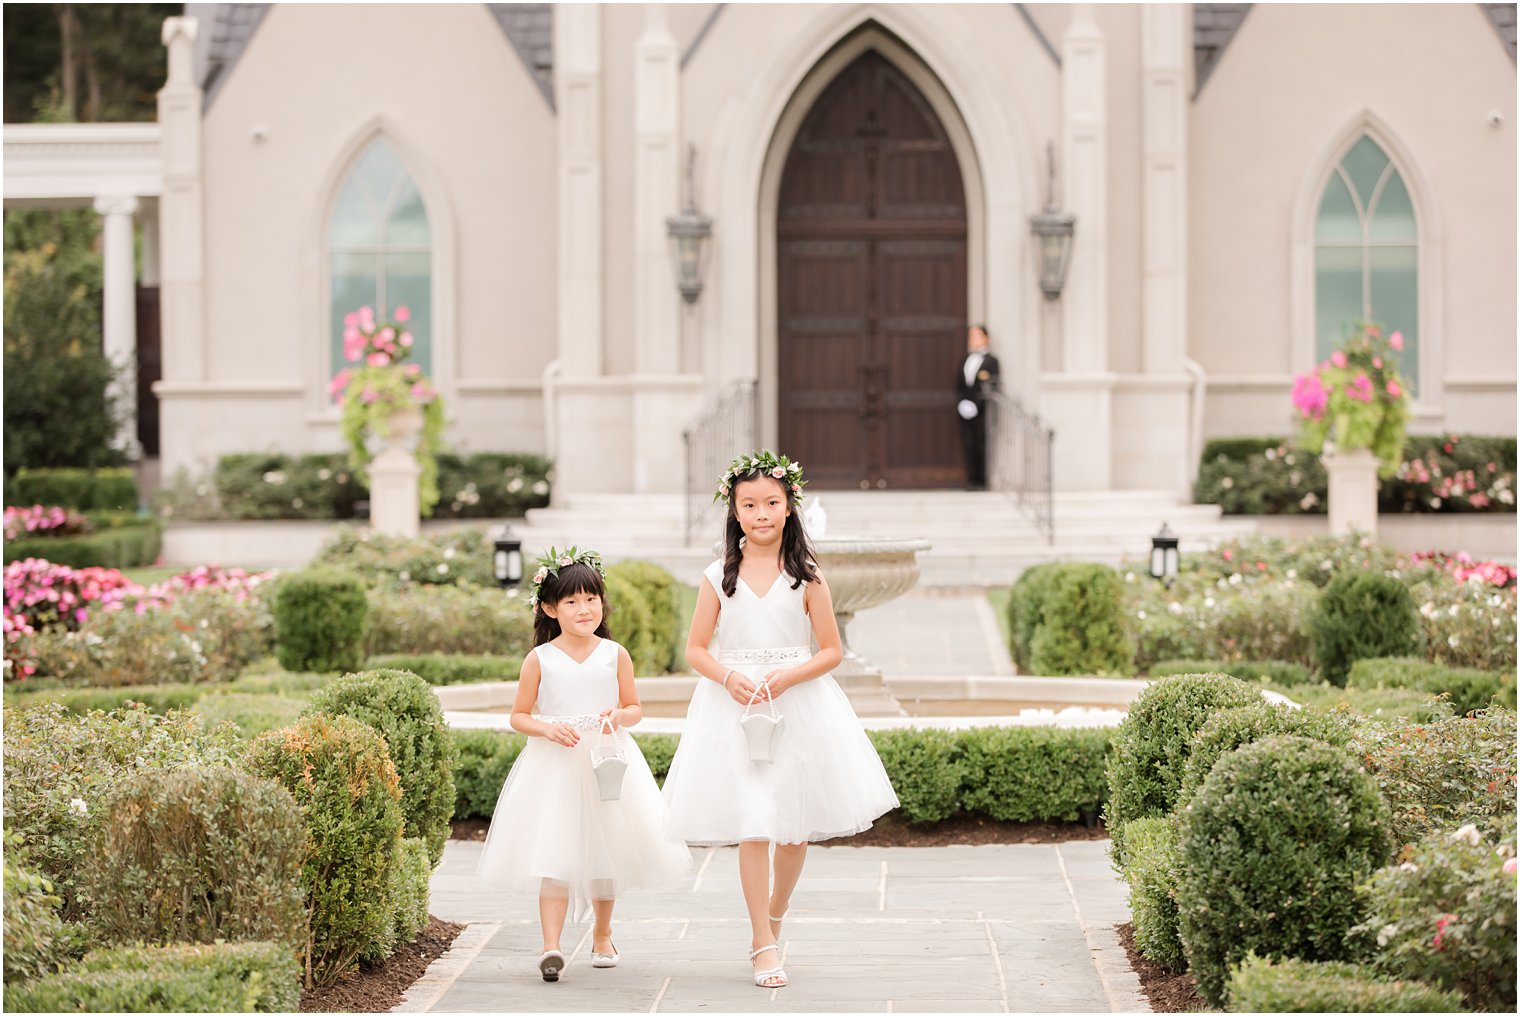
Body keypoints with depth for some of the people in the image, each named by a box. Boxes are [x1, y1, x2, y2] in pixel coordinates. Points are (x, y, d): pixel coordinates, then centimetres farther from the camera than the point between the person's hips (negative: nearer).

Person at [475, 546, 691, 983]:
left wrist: (620, 716, -12)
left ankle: (602, 935, 32)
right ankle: (551, 947, -18)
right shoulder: (540, 659, -1)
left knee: (605, 854, 12)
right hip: (554, 766, -2)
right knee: (553, 854, -13)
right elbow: (519, 716, 4)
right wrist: (547, 729, -15)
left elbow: (635, 707, 10)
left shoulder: (614, 655, 2)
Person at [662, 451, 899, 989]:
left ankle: (775, 912, 33)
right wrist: (730, 677, -15)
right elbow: (696, 649, 4)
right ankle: (763, 944, 3)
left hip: (798, 705, 1)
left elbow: (831, 650, 1)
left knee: (797, 825, 6)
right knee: (752, 825, -4)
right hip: (733, 707, -1)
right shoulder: (718, 577, 2)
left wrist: (787, 676, -16)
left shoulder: (807, 577, 1)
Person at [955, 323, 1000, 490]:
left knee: (982, 446, -5)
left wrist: (977, 403, -16)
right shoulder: (965, 361, 16)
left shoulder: (991, 361, 0)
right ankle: (971, 480, 7)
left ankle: (982, 481, 0)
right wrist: (962, 402, -1)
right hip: (966, 411, 5)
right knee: (968, 446, 2)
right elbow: (958, 384, 16)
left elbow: (992, 387, -6)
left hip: (982, 411, -5)